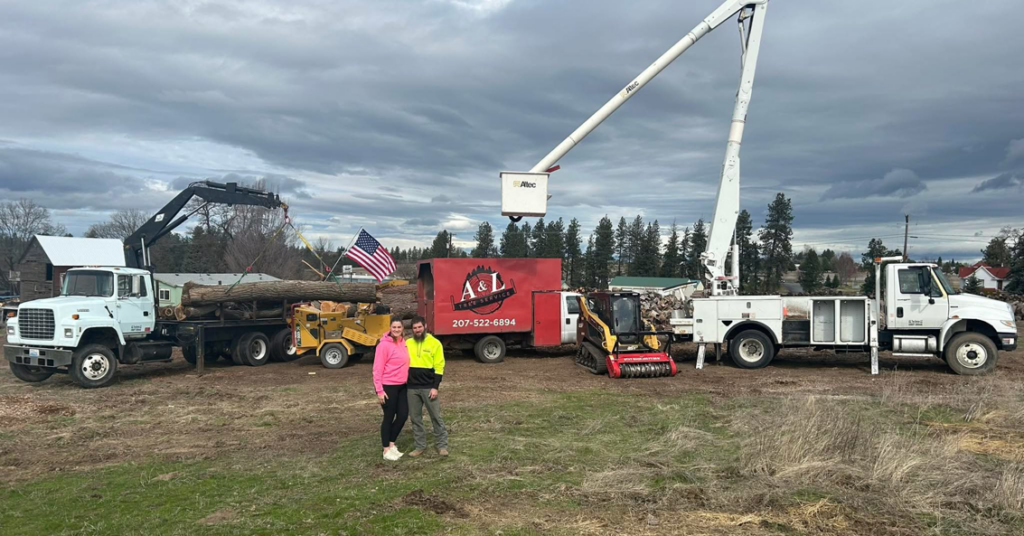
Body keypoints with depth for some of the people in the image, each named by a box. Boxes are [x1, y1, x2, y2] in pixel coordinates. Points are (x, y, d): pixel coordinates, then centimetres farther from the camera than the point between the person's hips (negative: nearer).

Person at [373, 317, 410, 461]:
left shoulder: (403, 343, 7)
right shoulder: (384, 345, -15)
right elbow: (377, 369, -16)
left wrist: (407, 380, 11)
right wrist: (379, 390, -18)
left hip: (402, 386, 7)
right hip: (388, 386, -7)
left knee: (403, 415, 10)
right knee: (389, 417, 4)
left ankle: (391, 444, 27)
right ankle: (386, 450, 17)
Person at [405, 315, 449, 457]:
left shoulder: (434, 343, -5)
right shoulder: (408, 343, 6)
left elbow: (439, 367, -6)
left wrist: (435, 387, -12)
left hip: (428, 387, -4)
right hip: (411, 387, 4)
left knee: (436, 417, 2)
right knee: (415, 418, 9)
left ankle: (442, 445, 12)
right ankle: (420, 446, 20)